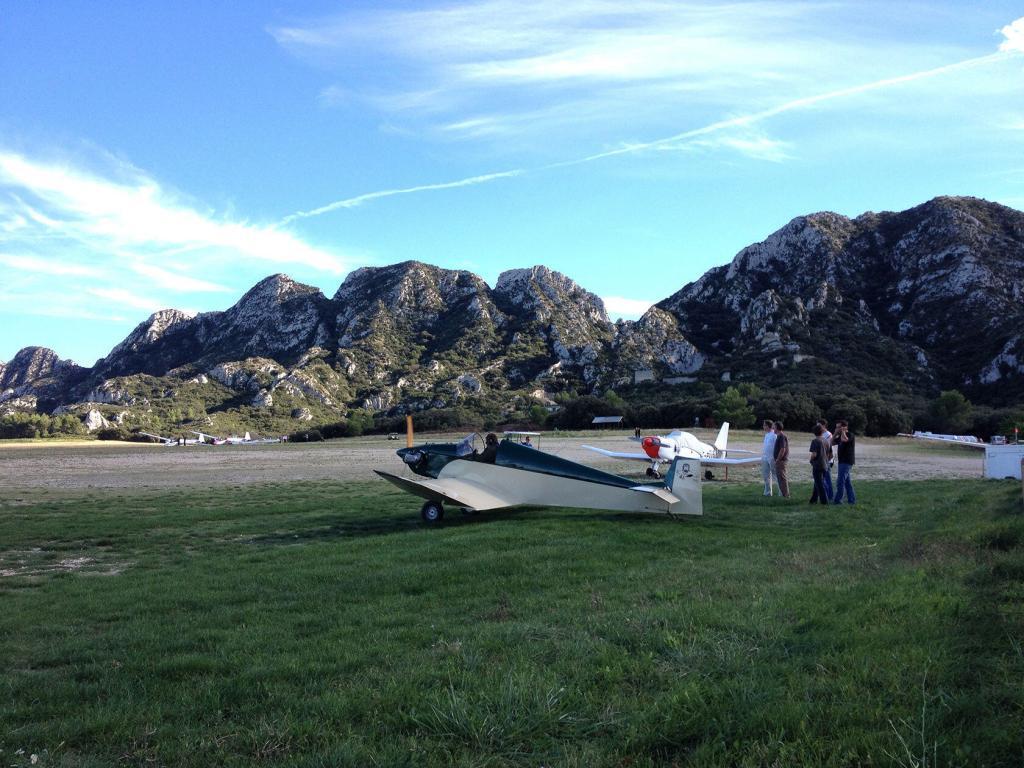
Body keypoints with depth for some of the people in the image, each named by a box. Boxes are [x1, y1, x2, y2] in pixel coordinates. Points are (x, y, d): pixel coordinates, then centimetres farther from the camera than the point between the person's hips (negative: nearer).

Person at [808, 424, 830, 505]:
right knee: (818, 483, 17)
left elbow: (814, 454, -20)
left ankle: (824, 500, 2)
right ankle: (814, 499, 25)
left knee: (819, 484, 1)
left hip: (817, 465, -7)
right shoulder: (825, 441, 6)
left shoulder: (815, 441, -14)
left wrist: (811, 460, -2)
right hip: (824, 465, 7)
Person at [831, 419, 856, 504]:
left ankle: (837, 500, -9)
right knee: (847, 481, 11)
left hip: (847, 462, -9)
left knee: (840, 481, -10)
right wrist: (836, 433, 5)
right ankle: (851, 499, 16)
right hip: (842, 461, 9)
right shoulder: (840, 436, 16)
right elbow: (832, 443, 14)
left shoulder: (850, 435, -10)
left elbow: (844, 440, -30)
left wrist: (842, 431, -15)